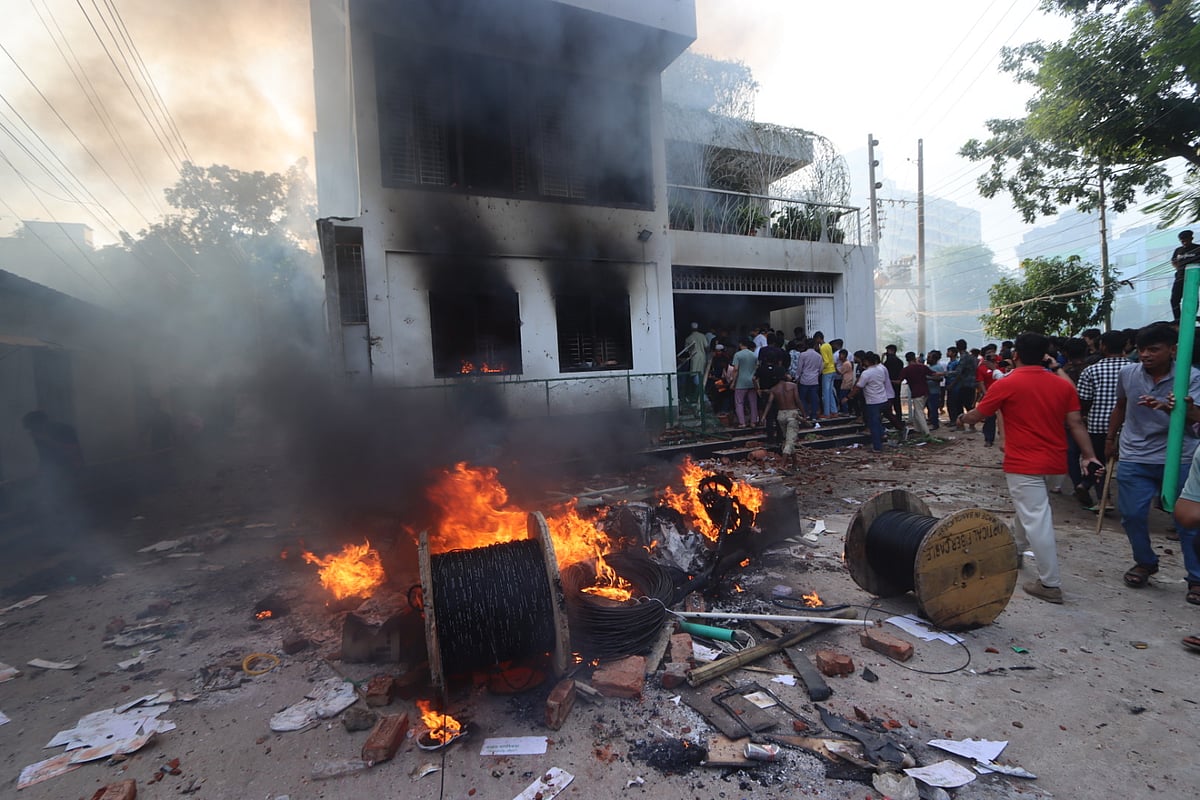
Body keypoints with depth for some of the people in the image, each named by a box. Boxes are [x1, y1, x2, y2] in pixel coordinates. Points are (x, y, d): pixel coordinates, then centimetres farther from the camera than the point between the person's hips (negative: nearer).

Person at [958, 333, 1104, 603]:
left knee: (1037, 521, -4)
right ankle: (1015, 550, 47)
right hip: (1054, 463, 7)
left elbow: (977, 415, -1)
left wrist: (961, 419, 19)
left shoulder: (1006, 384, -11)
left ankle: (1050, 584, -1)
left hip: (1024, 464, -7)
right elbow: (1076, 424, 1)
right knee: (1030, 508, 27)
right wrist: (1090, 457, 0)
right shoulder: (1064, 385, 4)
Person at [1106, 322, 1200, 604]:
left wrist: (1172, 409, -45)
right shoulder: (1128, 373, -1)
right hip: (1134, 458, 3)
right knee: (1131, 515, 5)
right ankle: (1145, 563, 28)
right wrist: (1110, 438, 21)